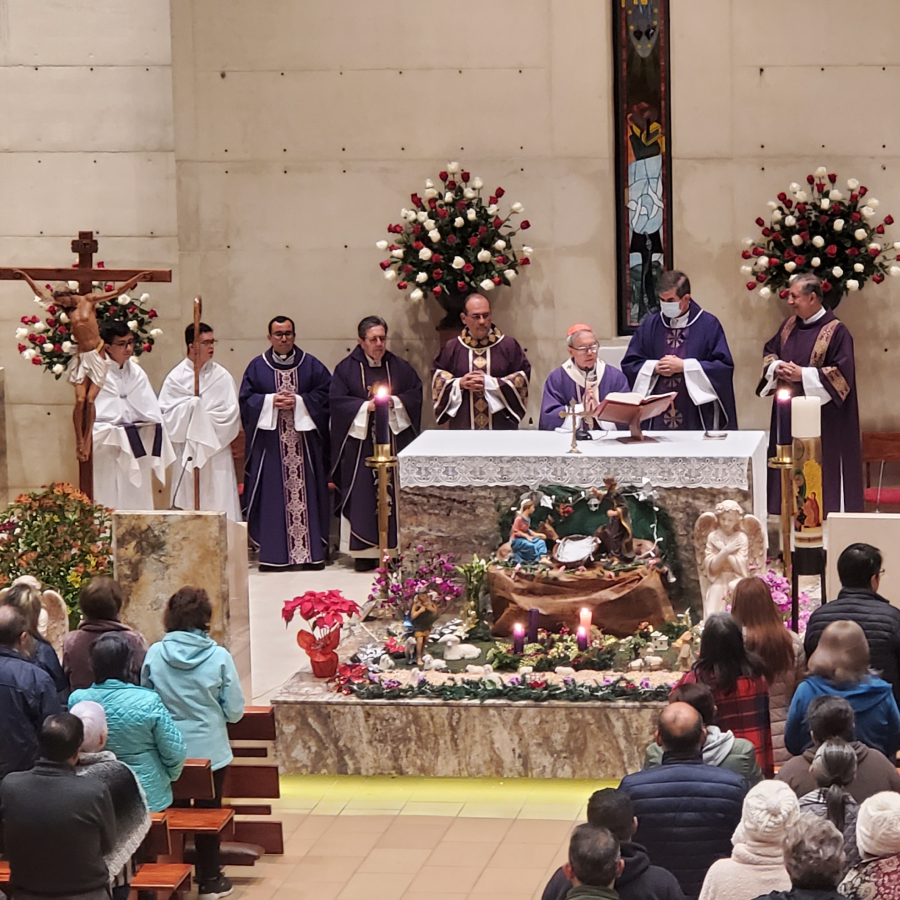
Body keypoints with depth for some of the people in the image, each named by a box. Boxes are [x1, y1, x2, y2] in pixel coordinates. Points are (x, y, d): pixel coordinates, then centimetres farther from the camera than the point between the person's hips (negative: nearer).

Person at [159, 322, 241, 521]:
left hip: (217, 453, 0)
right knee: (187, 509, -1)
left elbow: (231, 413, -2)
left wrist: (202, 416, -5)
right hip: (186, 454, 0)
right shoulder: (176, 378, 4)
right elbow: (166, 414, -3)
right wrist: (192, 407, -11)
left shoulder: (222, 376, 4)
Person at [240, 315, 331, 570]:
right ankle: (272, 554, -1)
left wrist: (298, 402, -10)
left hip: (304, 441, 0)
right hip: (270, 441, 0)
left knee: (306, 493, -1)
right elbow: (246, 399, 4)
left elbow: (325, 395, 3)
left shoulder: (311, 366, 9)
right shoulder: (257, 367, 8)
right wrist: (271, 401, -12)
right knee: (272, 495, -3)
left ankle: (312, 552, 2)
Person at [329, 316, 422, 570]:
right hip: (360, 442, -2)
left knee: (394, 492, -1)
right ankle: (364, 551, -2)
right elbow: (336, 400, -5)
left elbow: (416, 392, 6)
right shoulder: (346, 368, 3)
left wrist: (394, 402, -10)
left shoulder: (400, 367, 10)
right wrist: (366, 406, -14)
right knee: (362, 495, -5)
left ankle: (394, 546, 4)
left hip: (394, 439, 2)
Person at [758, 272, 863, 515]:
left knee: (822, 467, -4)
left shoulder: (836, 331, -12)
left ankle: (826, 511, 2)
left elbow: (842, 372, -16)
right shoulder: (789, 326, 9)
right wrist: (776, 367, -3)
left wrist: (803, 375, -18)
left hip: (822, 417, -6)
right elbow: (769, 352, 20)